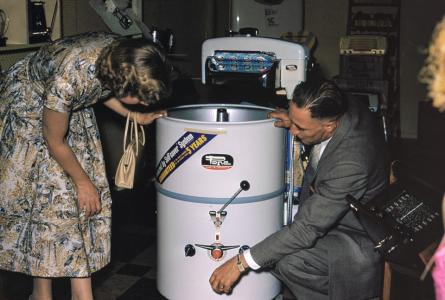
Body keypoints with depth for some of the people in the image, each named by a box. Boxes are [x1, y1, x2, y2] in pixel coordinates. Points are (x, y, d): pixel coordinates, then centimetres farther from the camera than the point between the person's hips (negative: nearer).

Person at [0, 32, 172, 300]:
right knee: (46, 194, -8)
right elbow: (55, 142, -23)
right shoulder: (69, 77, -40)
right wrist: (82, 181, -12)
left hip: (71, 105, 6)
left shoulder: (123, 58, -23)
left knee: (89, 201, -1)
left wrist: (134, 116, -9)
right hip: (27, 105, -6)